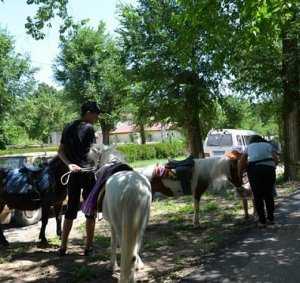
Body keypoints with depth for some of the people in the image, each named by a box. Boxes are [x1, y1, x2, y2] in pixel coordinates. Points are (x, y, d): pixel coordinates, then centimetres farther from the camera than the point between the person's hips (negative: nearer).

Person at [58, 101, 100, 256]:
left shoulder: (68, 128, 12)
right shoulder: (88, 128, -8)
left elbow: (61, 152, 7)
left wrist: (69, 164, -4)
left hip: (73, 172, 6)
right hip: (88, 172, -6)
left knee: (71, 209, 11)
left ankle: (63, 247, 12)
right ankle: (88, 247, 7)